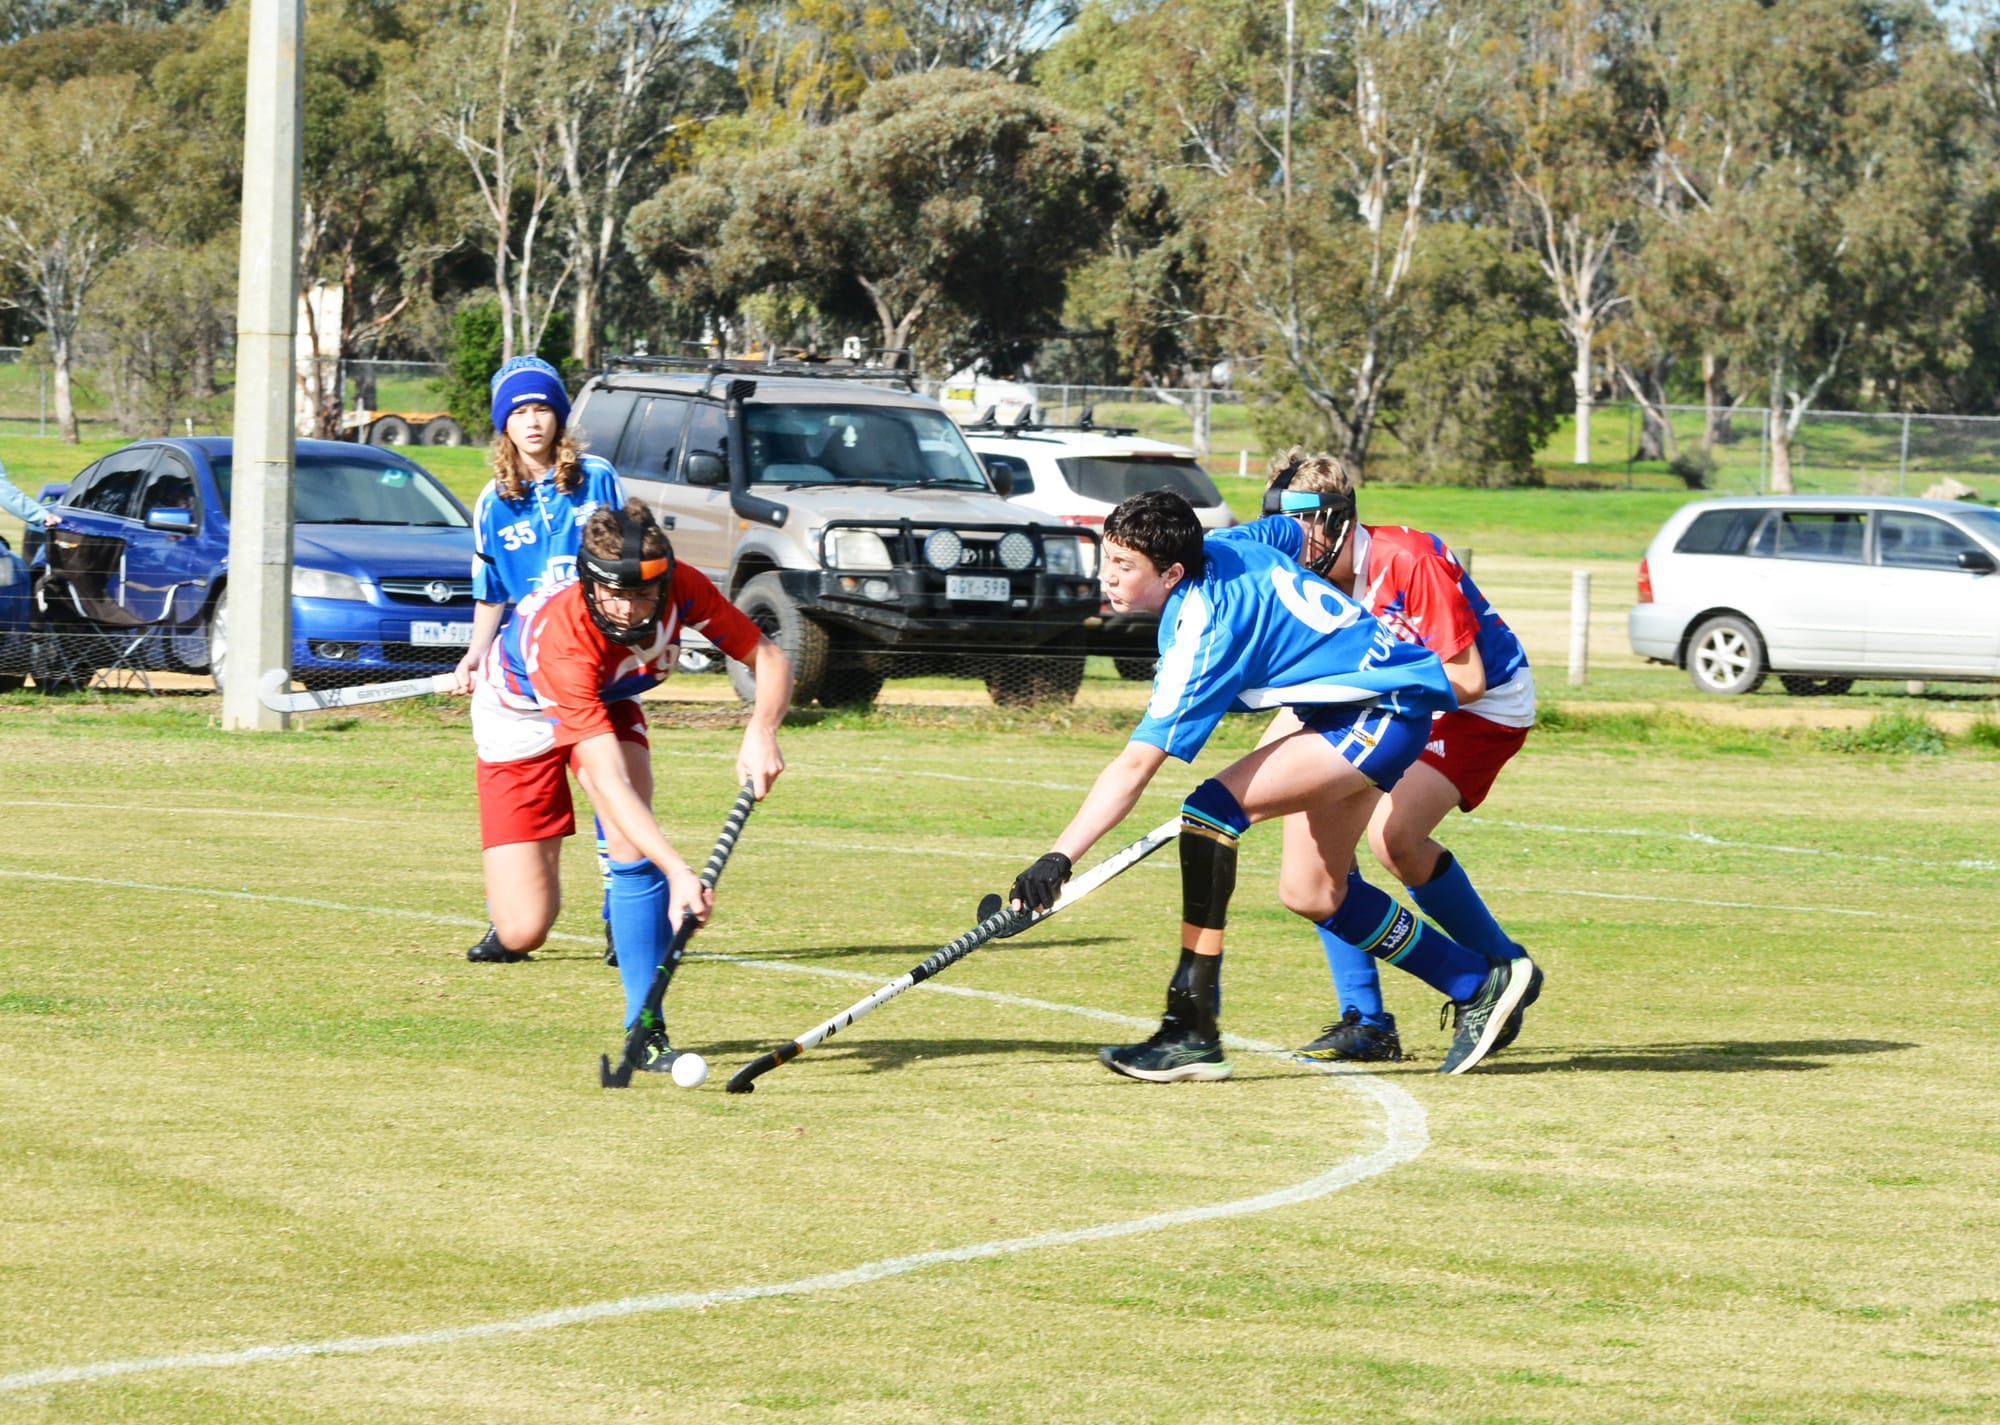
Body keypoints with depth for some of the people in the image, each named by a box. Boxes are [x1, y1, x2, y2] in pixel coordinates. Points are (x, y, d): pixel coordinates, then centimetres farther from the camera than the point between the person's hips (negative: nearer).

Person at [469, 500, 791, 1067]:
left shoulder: (683, 589, -29)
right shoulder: (563, 637, -43)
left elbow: (769, 658, -15)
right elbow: (608, 782, -47)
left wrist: (761, 733, -35)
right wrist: (680, 873, -56)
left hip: (609, 701, 4)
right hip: (519, 715, -4)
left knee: (632, 845, -27)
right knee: (522, 932, -13)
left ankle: (644, 1026, -16)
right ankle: (508, 886, 26)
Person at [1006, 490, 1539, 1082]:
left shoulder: (1202, 635, -25)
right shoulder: (1219, 546, -2)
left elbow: (1132, 770, -29)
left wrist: (1058, 859, -31)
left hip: (1383, 714, -11)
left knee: (1210, 810, -25)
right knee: (1310, 894, 16)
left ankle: (1192, 1034, -26)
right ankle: (1478, 984, 29)